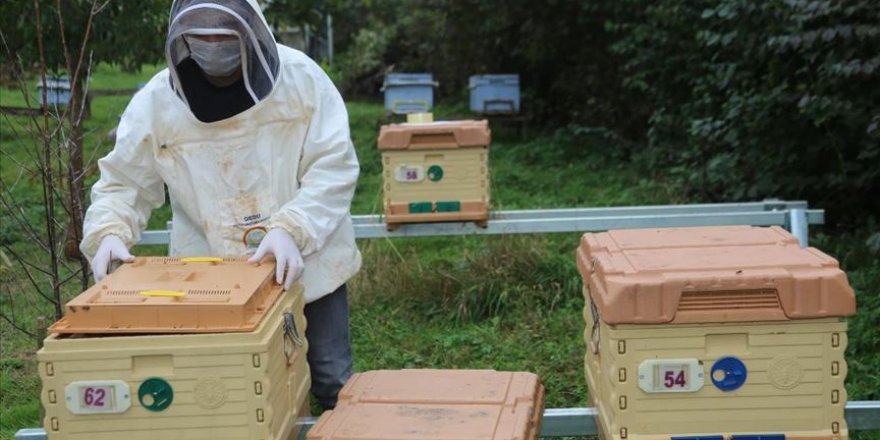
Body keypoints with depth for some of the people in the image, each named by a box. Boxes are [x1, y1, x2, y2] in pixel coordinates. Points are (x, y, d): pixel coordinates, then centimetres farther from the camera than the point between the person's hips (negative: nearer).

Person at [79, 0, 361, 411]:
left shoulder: (300, 76, -9)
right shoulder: (156, 100, -5)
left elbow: (333, 166, -12)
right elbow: (123, 181, 3)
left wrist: (291, 229, -27)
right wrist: (108, 232, -18)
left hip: (309, 268, 0)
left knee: (332, 386, 11)